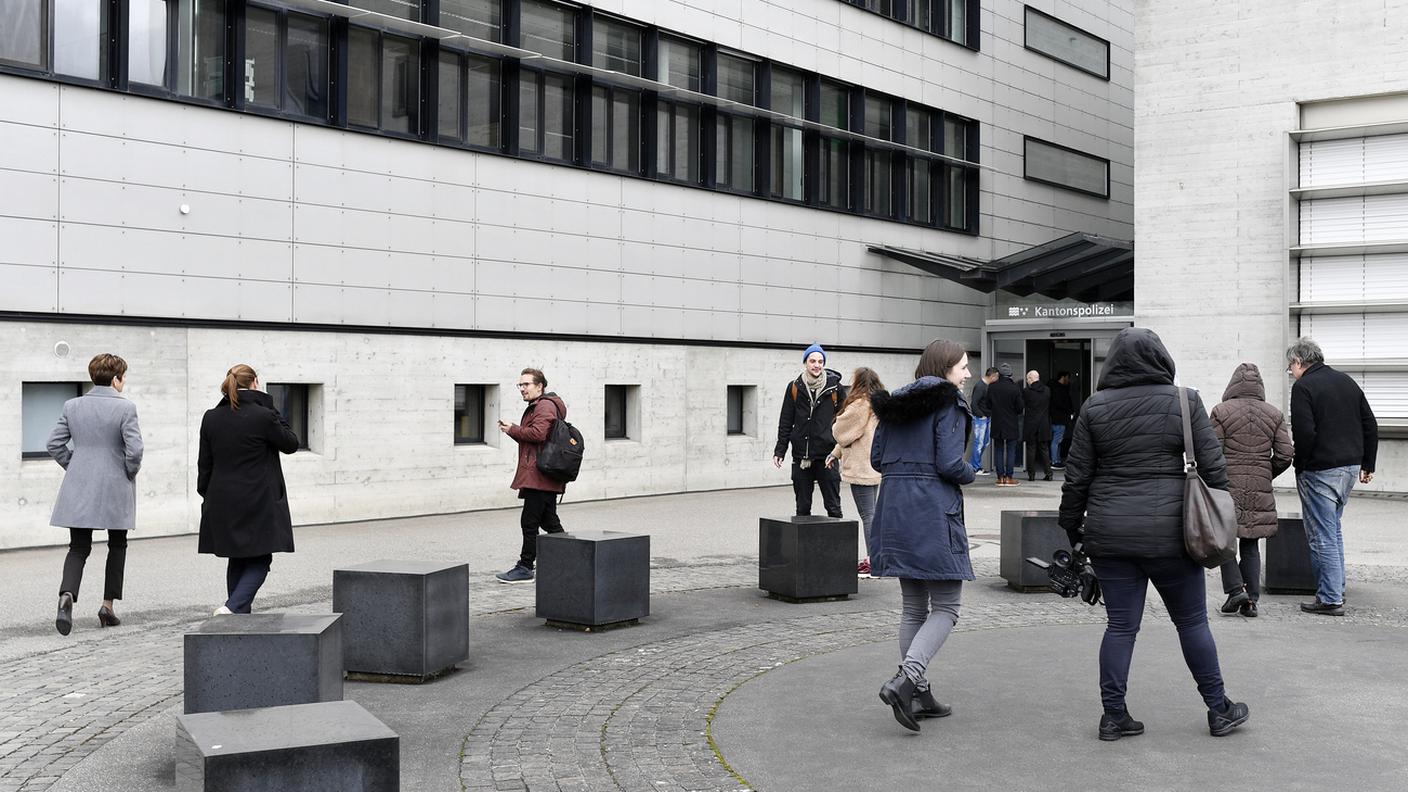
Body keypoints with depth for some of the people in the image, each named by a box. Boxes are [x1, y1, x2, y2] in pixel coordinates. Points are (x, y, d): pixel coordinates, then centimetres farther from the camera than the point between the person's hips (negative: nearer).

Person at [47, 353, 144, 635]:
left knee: (78, 548, 6)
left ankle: (67, 594, -19)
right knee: (117, 546, 14)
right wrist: (131, 473, 1)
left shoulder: (72, 406, 3)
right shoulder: (125, 408, -10)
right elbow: (134, 449, -17)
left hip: (78, 488, 3)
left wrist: (74, 467, 14)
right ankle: (108, 605, 13)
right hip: (115, 489, -3)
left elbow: (54, 444, 4)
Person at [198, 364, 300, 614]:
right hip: (258, 504, -5)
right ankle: (232, 607, -16)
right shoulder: (263, 416, -14)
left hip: (222, 504, 5)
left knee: (237, 561, 17)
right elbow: (290, 444, 1)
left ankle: (241, 614, 21)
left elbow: (204, 465, 7)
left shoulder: (211, 418, 2)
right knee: (259, 561, 3)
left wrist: (207, 497, 18)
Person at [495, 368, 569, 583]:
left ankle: (525, 568, -3)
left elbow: (538, 433, -23)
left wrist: (513, 429, -11)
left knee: (529, 522, -7)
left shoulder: (545, 406, -10)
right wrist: (513, 431, 9)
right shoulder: (535, 407, 25)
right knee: (549, 521, 13)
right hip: (545, 478, 11)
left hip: (539, 476, -11)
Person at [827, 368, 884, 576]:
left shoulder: (859, 406, -15)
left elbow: (842, 432, -7)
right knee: (871, 512, 13)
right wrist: (836, 453, 22)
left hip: (861, 468, -9)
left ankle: (872, 560, -8)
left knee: (867, 514, -8)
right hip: (876, 467, 9)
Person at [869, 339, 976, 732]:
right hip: (934, 512, -7)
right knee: (946, 607, 0)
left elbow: (877, 458, 11)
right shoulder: (949, 403, -8)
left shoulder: (895, 403, 13)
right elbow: (949, 463, -16)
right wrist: (970, 474, 4)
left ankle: (919, 693, 19)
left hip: (895, 508, 8)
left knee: (913, 607, 15)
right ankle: (904, 680, -16)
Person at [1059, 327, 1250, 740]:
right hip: (1169, 532, -1)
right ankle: (1219, 710, 22)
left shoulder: (1095, 407, 2)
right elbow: (1213, 466, -2)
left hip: (1109, 534, 2)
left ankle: (1114, 715, 11)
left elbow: (1076, 477, 3)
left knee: (1120, 625, 8)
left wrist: (1073, 531, 12)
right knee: (1192, 621, 12)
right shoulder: (1184, 402, -1)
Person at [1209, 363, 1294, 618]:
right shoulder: (1274, 415, 5)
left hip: (1227, 487, -3)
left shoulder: (1221, 412, -5)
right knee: (1250, 545, 11)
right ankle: (1251, 598, 7)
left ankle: (1235, 590, -6)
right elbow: (1285, 455, 3)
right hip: (1260, 492, 3)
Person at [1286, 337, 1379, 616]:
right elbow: (1370, 425, 15)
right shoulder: (1347, 381, 13)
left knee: (1322, 536, -2)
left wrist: (1300, 467, -9)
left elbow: (1304, 433, -21)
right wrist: (1367, 464, 19)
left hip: (1320, 470, -8)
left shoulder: (1303, 387, -11)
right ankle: (1337, 589, 27)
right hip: (1350, 466, 8)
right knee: (1333, 528, 22)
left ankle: (1330, 600, 0)